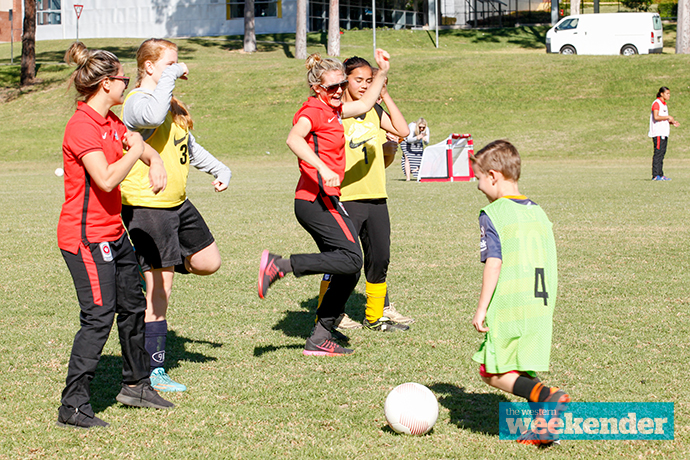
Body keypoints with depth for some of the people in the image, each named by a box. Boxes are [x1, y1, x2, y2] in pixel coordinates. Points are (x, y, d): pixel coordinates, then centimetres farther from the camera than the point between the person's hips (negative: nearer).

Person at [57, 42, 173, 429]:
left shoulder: (110, 121, 11)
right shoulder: (82, 126, -19)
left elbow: (140, 145, 26)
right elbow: (106, 179, -28)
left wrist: (156, 162, 5)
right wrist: (134, 152, -15)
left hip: (113, 233, 10)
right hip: (86, 237, -10)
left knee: (133, 305, 18)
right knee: (99, 317, -13)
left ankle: (136, 385, 34)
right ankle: (73, 407, -10)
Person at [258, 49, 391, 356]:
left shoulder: (332, 110, 19)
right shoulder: (314, 109, -9)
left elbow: (365, 104, 35)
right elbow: (294, 139, -29)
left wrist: (383, 72, 25)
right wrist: (323, 169, -39)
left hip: (324, 200, 10)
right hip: (317, 199, -10)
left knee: (348, 274, 7)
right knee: (351, 259, -20)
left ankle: (319, 339, 9)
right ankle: (280, 265, -17)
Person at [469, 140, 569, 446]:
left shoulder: (492, 214, -7)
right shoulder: (538, 212, 15)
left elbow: (494, 263, -13)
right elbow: (549, 263, 17)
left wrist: (482, 307, -9)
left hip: (508, 306, -7)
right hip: (541, 306, 7)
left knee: (492, 372, 0)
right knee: (523, 371, 15)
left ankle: (546, 396, -19)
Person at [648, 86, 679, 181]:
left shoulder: (664, 104, 21)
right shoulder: (656, 103, -8)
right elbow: (656, 117, -20)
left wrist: (672, 122, 10)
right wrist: (668, 117, -13)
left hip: (664, 133, 9)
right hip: (658, 132, -9)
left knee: (662, 153, 8)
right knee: (658, 153, -12)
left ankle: (660, 175, 11)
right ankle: (655, 175, -13)